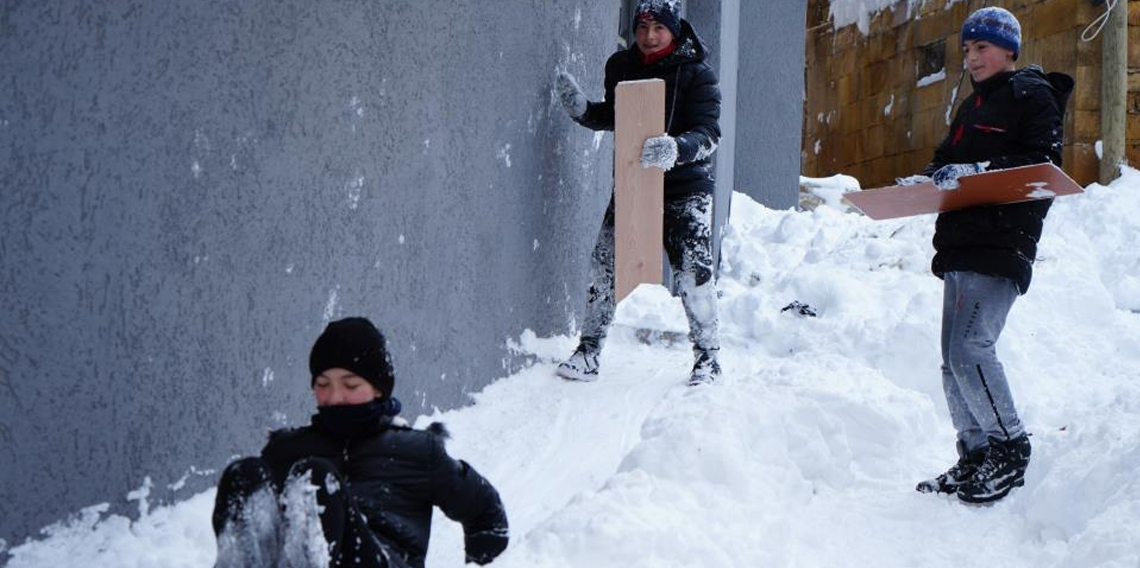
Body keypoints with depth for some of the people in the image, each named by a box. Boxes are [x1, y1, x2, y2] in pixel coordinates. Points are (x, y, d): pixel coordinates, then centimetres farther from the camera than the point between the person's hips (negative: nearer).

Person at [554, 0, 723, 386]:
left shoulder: (696, 74, -10)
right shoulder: (621, 66, 4)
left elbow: (708, 133, -18)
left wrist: (676, 149, -38)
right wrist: (582, 110, -3)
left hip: (684, 186, -4)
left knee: (694, 272, -8)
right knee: (604, 265, 0)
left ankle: (708, 357, 7)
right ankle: (589, 351, 12)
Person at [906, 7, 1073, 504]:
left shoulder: (1032, 95, -2)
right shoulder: (973, 106, 25)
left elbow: (1044, 165, -14)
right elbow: (950, 161, 25)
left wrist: (977, 171, -23)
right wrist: (931, 179, 2)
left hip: (1001, 246, -9)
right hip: (960, 245, 9)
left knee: (969, 350, -17)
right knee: (954, 359, 6)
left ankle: (1010, 446, -6)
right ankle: (976, 458, 12)